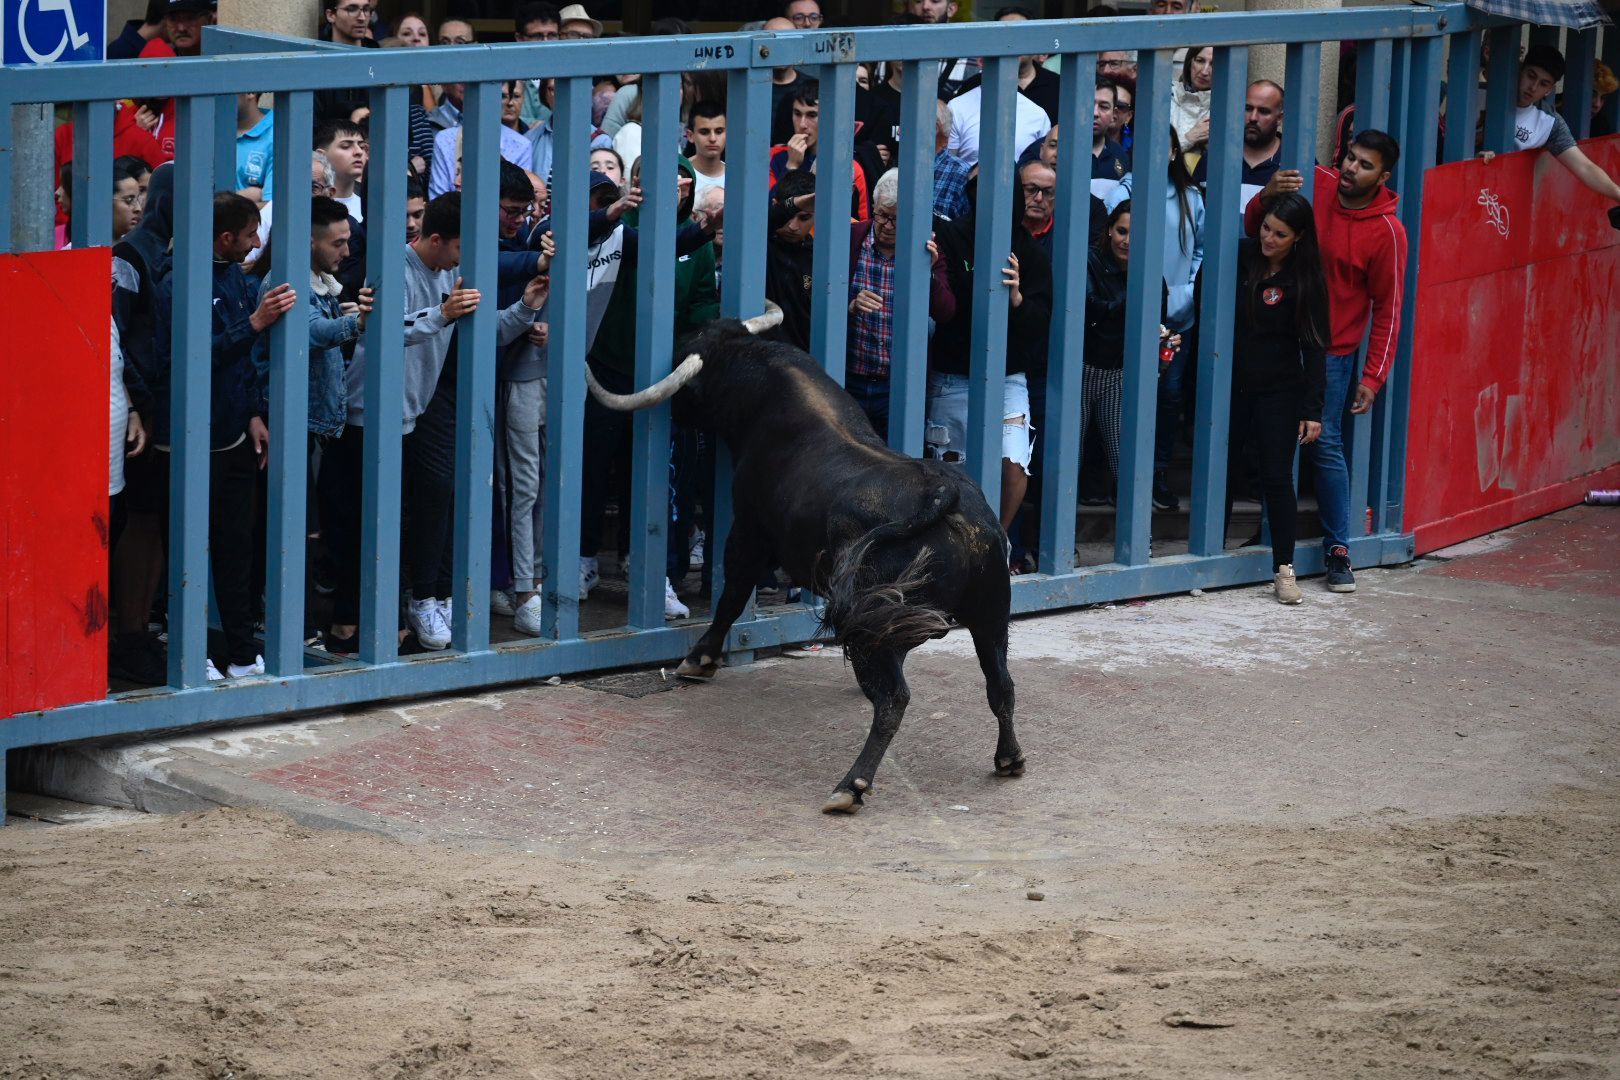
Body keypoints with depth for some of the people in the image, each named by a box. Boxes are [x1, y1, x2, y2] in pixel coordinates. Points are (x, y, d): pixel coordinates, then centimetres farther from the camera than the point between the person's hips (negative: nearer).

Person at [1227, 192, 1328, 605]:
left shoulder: (1306, 280, -7)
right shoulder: (1241, 258, 0)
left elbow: (1314, 346, -6)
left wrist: (1312, 409, -10)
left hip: (1279, 392, -3)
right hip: (1232, 384, 3)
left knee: (1276, 477, -4)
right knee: (1222, 471, 7)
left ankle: (1283, 569, 2)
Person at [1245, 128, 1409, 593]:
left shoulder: (1387, 232, -9)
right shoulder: (1316, 185, 0)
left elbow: (1387, 310, -4)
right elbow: (1254, 229, 6)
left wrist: (1373, 377, -9)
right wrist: (1267, 196, -17)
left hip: (1332, 350, -3)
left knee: (1326, 445, -6)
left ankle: (1338, 550, 0)